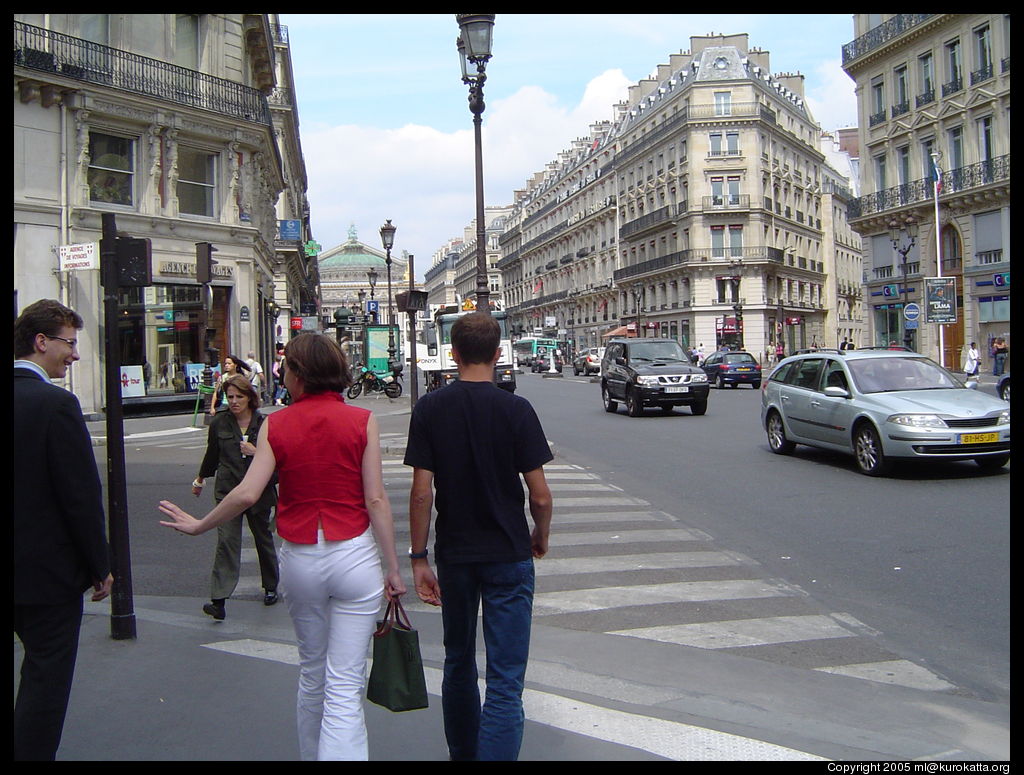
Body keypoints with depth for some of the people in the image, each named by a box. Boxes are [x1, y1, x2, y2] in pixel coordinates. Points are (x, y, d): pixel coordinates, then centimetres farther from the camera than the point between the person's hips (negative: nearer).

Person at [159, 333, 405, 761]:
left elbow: (246, 493, -10)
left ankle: (310, 753, 38)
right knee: (345, 685, 0)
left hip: (298, 559, 3)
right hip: (353, 556, -3)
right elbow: (375, 499, -9)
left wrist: (199, 525, 7)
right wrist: (393, 568, -3)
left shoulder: (276, 424, -3)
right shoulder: (361, 421, -7)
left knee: (311, 672, 23)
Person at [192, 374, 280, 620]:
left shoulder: (264, 423, -4)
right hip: (228, 490, 0)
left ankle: (271, 588, 34)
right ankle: (218, 600, -13)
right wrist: (200, 479, 29)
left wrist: (256, 452, -19)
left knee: (263, 539, 14)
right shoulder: (219, 423, 2)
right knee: (226, 540, -11)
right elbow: (212, 454, 17)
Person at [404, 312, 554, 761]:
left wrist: (418, 558, 1)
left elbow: (421, 492, -7)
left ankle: (462, 753, 38)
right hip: (509, 556, -3)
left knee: (458, 662, 22)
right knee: (505, 681, 1)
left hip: (453, 555, 3)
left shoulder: (429, 409, -5)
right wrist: (541, 536, 10)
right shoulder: (515, 409, -11)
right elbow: (539, 494, -10)